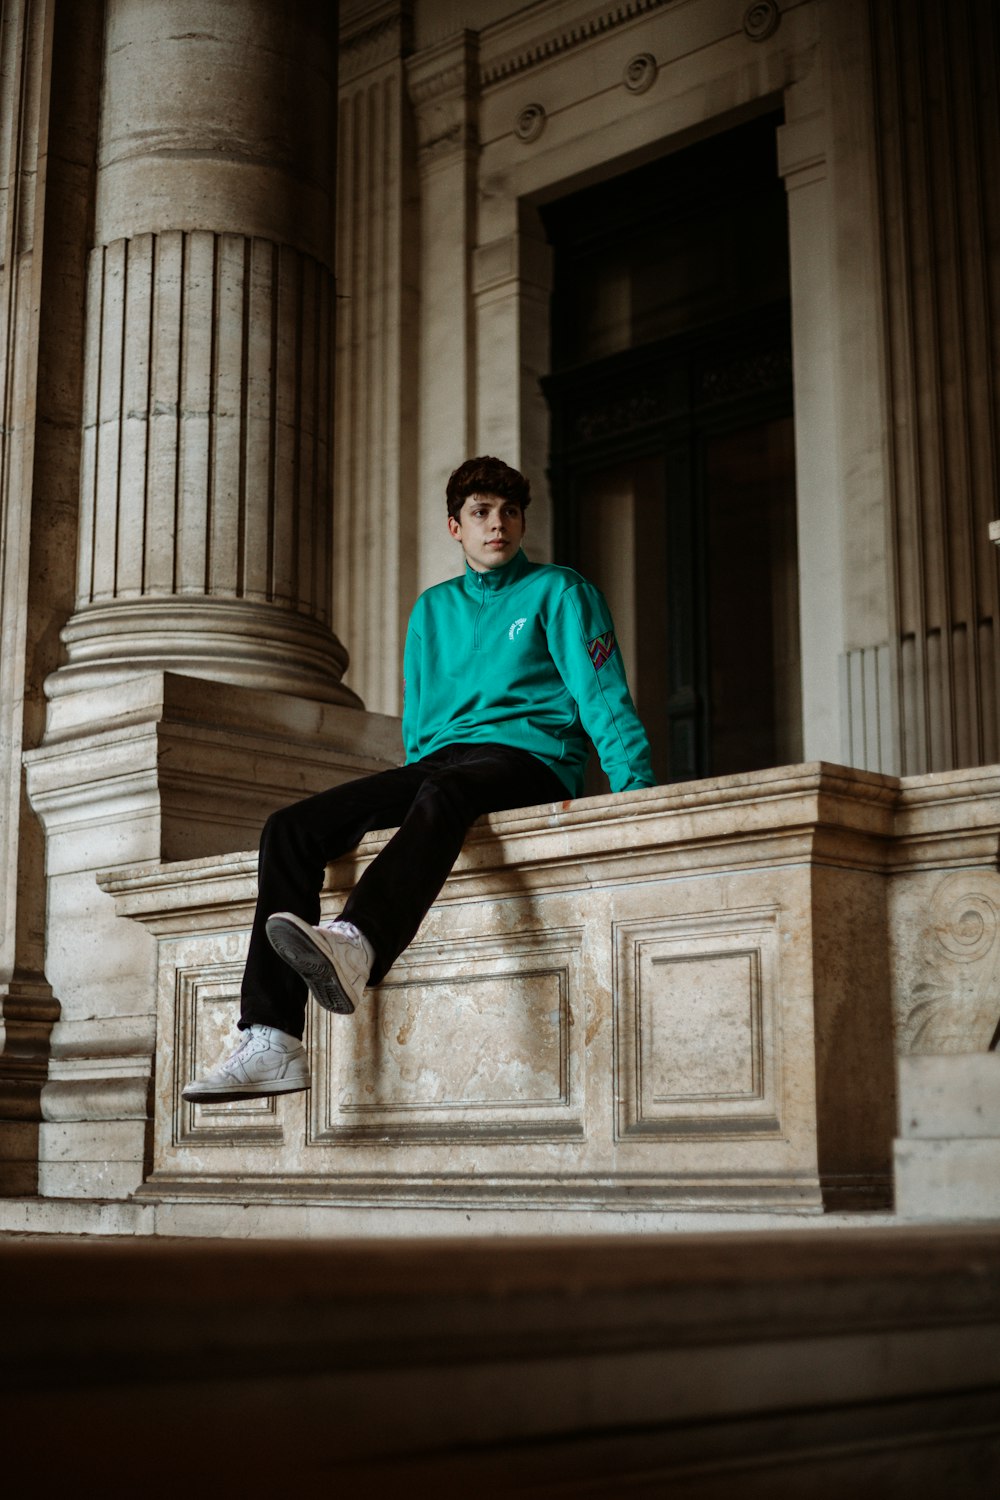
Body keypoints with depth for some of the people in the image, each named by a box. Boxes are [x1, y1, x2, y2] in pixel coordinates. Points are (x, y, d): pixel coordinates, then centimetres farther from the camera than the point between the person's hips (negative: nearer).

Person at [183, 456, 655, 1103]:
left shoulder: (561, 592, 10)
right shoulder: (433, 608, 26)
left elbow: (604, 697, -1)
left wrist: (636, 793, -14)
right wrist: (408, 790, 13)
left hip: (529, 762, -5)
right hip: (435, 767, 5)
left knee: (444, 793, -41)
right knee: (289, 828, -17)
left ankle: (355, 942, -69)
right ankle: (273, 1043, -28)